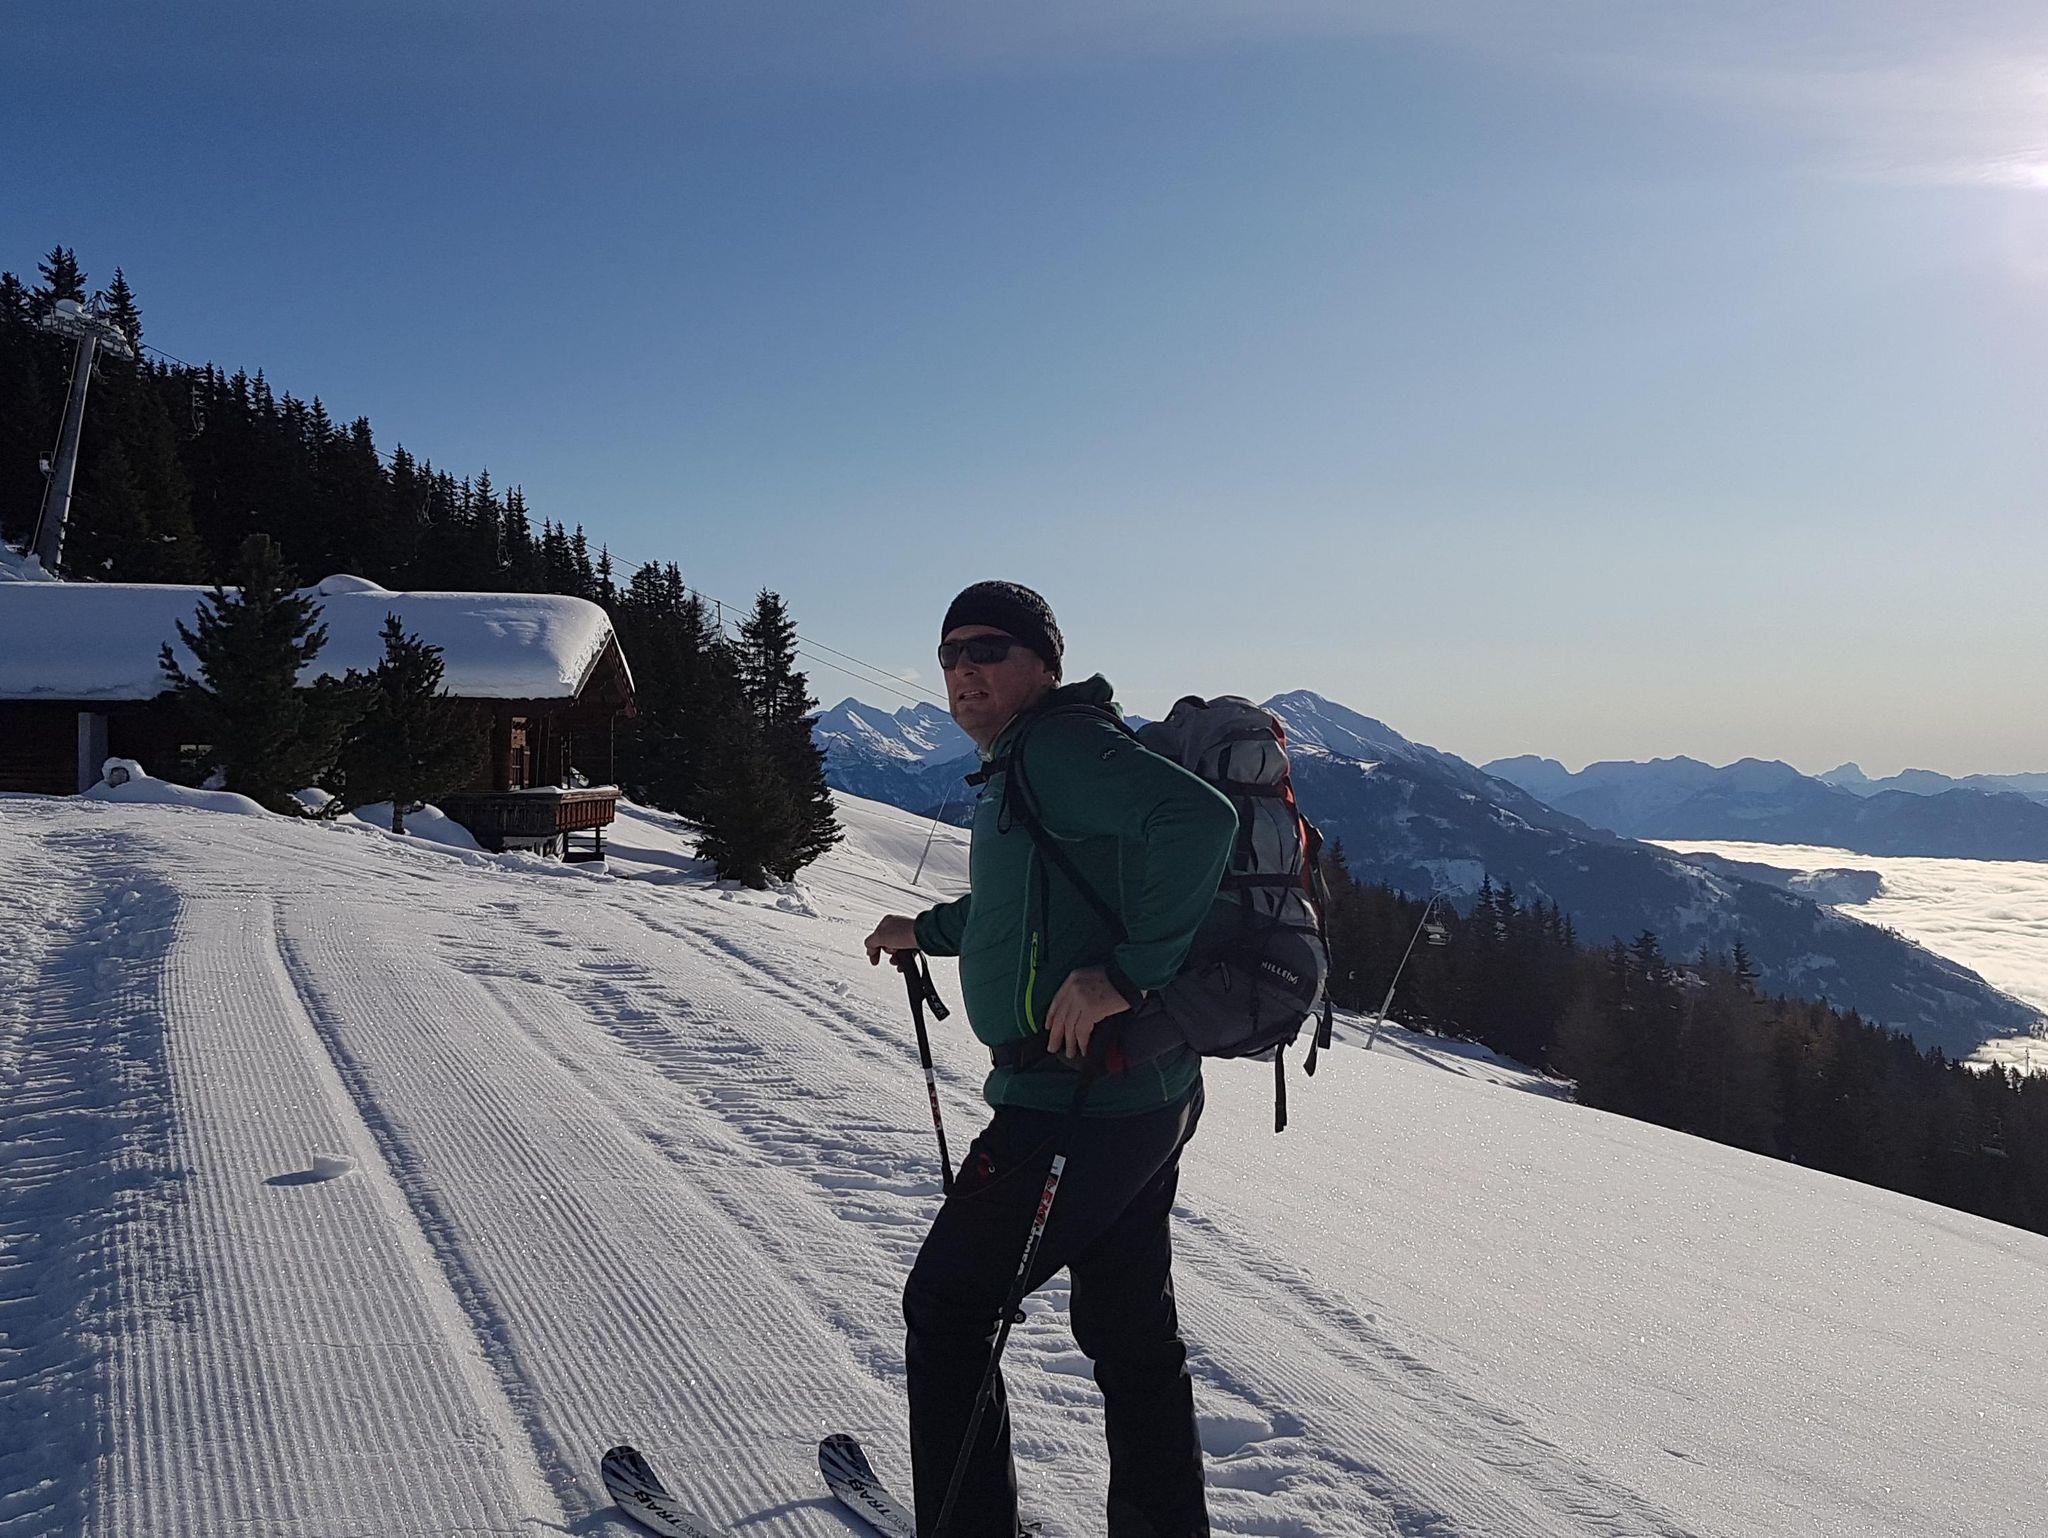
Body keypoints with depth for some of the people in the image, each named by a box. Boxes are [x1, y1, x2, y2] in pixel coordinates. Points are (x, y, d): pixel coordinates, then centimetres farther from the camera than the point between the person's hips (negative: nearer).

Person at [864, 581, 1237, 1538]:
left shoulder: (1057, 747, -16)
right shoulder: (1019, 766, 16)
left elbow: (1197, 818, -31)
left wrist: (1126, 972, -32)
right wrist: (929, 931, 38)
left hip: (1075, 1100, -10)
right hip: (1150, 1095, 10)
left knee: (947, 1309, 4)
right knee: (1132, 1332, 19)